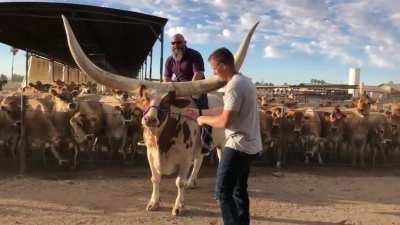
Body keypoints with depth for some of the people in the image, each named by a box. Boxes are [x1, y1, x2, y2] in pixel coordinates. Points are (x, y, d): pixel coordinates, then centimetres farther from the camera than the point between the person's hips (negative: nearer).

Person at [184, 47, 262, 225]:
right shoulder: (244, 81, 12)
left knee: (223, 192, -4)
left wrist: (203, 120, -5)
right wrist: (200, 112, 18)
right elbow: (227, 111, 18)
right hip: (249, 145, 10)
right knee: (239, 190, 19)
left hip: (238, 145, -10)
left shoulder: (234, 86, -20)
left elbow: (224, 121, -22)